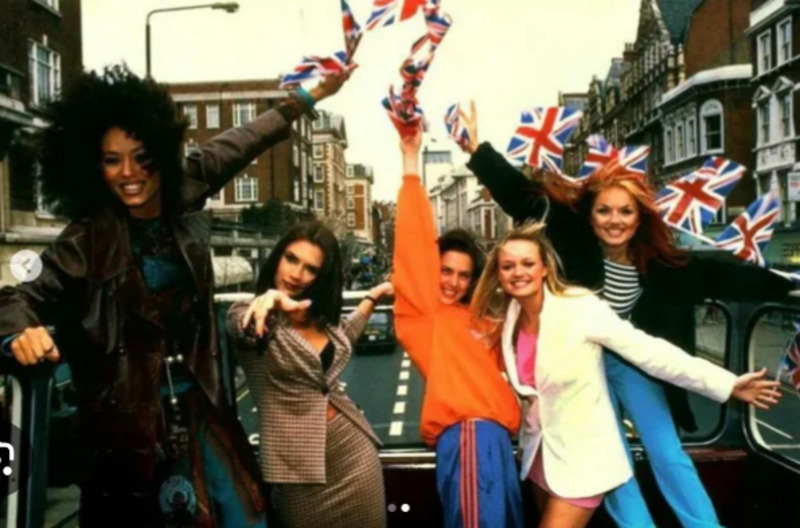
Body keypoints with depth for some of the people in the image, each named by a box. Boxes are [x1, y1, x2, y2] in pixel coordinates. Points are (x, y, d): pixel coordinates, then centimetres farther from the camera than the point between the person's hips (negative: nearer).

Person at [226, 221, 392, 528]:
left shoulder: (321, 319, 8)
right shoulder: (250, 315, -9)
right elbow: (245, 327, -34)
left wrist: (373, 297, 26)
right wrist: (271, 298, -55)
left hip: (355, 450, 5)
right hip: (302, 465, -5)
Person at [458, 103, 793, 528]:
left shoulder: (662, 262, -12)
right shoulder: (571, 239, -20)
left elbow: (726, 274, -1)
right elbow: (520, 195, -22)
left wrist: (785, 285, 3)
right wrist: (477, 149, -27)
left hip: (634, 362, 2)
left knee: (667, 453, 4)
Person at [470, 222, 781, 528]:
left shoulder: (580, 309, -20)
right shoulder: (507, 319, -3)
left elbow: (649, 351, -21)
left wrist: (727, 384, -23)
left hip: (581, 457, -6)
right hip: (539, 453, 6)